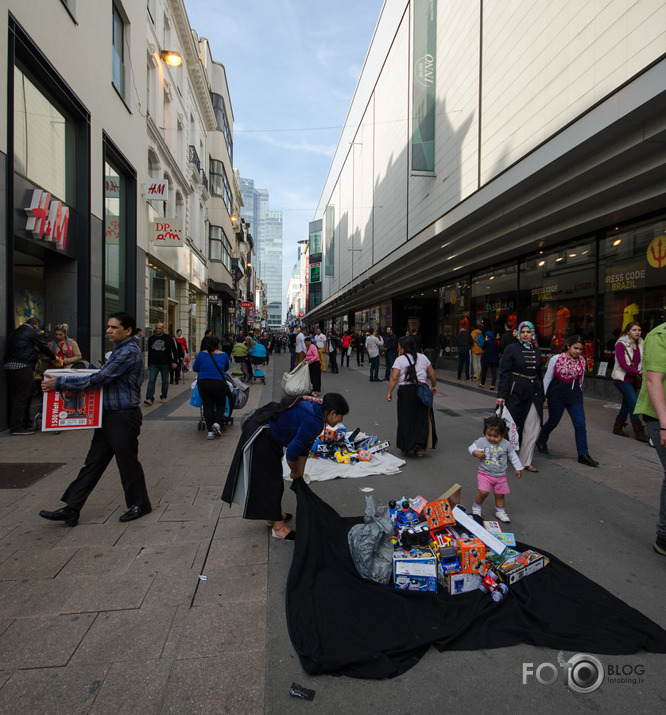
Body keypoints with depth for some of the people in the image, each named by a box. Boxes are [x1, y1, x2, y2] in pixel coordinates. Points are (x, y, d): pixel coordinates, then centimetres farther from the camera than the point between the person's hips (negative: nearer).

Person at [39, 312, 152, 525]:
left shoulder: (129, 352, -18)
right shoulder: (120, 350, 15)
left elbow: (99, 379, -21)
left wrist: (59, 383, -16)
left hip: (124, 417, -10)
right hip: (109, 415, 10)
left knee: (127, 462, 3)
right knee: (93, 462, 11)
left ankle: (140, 505, 21)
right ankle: (71, 509, 17)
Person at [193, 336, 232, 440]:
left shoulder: (201, 354, 6)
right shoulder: (224, 355, 6)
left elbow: (195, 368, 13)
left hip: (203, 383, 1)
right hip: (219, 383, -1)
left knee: (207, 406, 10)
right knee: (220, 405, 17)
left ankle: (210, 431, 4)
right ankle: (217, 423, -7)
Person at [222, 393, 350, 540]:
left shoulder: (315, 411, 6)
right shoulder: (313, 422, -25)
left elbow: (304, 446, 13)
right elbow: (292, 451, -22)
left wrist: (299, 474, 18)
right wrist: (294, 471, -2)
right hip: (261, 436, -10)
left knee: (273, 477, 21)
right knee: (271, 480, 0)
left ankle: (274, 514, 37)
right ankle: (278, 526, 12)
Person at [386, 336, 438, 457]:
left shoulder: (400, 359, -3)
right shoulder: (423, 357, 10)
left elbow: (394, 378, -11)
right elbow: (432, 374, 13)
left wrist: (389, 392, -7)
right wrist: (434, 386, 27)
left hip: (406, 391, -3)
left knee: (406, 418, 8)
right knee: (422, 418, 8)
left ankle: (408, 447, 13)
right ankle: (419, 447, 1)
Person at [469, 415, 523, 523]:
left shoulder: (506, 445, -6)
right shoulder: (482, 441, -10)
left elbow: (513, 456, 7)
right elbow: (471, 447, -2)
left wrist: (518, 469, 12)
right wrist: (476, 453, -22)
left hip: (500, 475, 2)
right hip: (485, 473, -2)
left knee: (500, 494, 11)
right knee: (483, 492, -16)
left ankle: (500, 511, 35)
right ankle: (476, 508, 10)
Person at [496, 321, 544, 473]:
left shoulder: (536, 351, 11)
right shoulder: (511, 349, -3)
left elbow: (539, 374, 17)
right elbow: (505, 373, -7)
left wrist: (542, 396, 16)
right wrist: (501, 394, -13)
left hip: (533, 393, 5)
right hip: (515, 392, -4)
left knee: (532, 429, 2)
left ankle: (526, 461, 13)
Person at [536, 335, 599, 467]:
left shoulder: (582, 361, 3)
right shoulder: (556, 359, -7)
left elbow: (580, 379, 15)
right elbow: (547, 378, -1)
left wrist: (578, 394, 18)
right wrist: (543, 395, 0)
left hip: (575, 396, 3)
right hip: (557, 396, -3)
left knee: (580, 424, -4)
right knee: (553, 421, 8)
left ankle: (583, 455, 3)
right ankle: (541, 441, 34)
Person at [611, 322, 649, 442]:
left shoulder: (640, 344, 7)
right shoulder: (621, 344, -12)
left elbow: (642, 361, 11)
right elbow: (622, 364, -17)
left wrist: (642, 371, -9)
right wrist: (637, 372, -22)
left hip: (633, 379, 7)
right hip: (622, 378, -7)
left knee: (627, 403, 12)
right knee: (634, 402, -10)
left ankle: (617, 428, 25)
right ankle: (639, 433, -2)